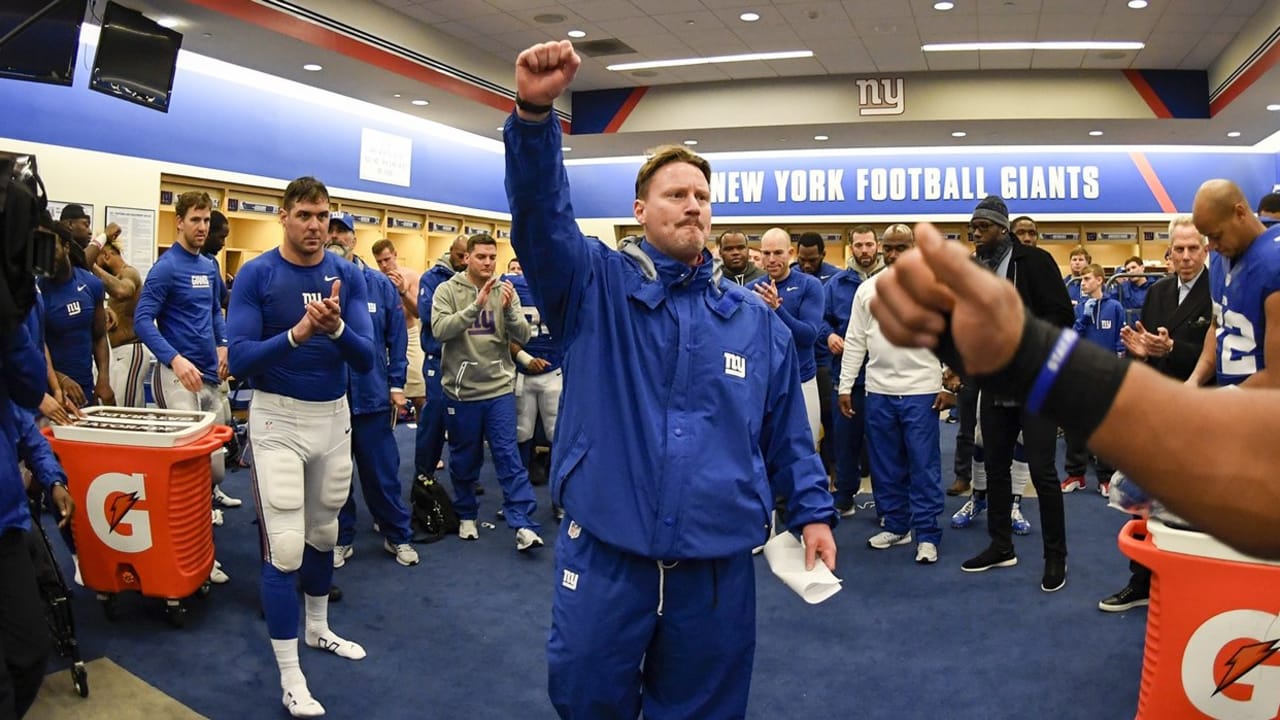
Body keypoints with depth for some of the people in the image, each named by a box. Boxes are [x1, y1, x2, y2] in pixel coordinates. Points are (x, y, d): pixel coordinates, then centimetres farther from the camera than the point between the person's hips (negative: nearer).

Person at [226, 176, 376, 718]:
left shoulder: (348, 276, -2)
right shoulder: (255, 274, -9)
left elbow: (365, 361, -7)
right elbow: (240, 359, -15)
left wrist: (336, 329, -27)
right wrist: (296, 334, -30)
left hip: (335, 417, 4)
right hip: (278, 419, -3)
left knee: (324, 532, 19)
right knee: (285, 547, -5)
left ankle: (318, 629, 41)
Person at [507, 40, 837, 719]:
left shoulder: (756, 319, 6)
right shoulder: (595, 285, -1)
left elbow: (787, 430, 11)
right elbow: (540, 214, -18)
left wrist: (812, 510, 5)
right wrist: (534, 113, -32)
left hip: (717, 558, 2)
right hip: (604, 549, -1)